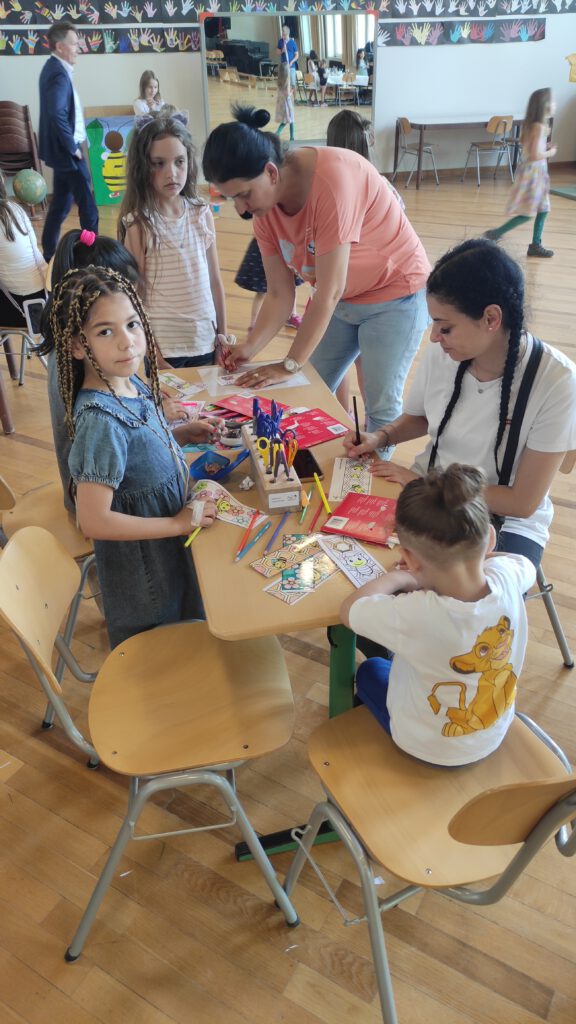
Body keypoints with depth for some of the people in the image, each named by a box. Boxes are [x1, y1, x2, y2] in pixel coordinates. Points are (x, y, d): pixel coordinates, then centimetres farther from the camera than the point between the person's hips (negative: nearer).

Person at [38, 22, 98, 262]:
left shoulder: (53, 68, 12)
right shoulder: (59, 74, -19)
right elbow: (57, 115, -31)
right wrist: (72, 147, -21)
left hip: (60, 149, 10)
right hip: (67, 151, -10)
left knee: (60, 204, 16)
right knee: (88, 209, -4)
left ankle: (49, 255, 23)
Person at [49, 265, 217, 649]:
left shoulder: (129, 382, -8)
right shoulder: (100, 418, -33)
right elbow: (95, 522, -32)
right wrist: (181, 523, -24)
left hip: (168, 533, 8)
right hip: (142, 556, -7)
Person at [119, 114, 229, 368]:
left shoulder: (202, 213, 1)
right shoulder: (139, 224, -9)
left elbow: (215, 280, 7)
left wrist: (222, 333, 8)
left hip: (205, 340, 4)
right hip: (163, 345, -4)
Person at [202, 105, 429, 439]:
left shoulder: (333, 177, -32)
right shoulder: (264, 208, -9)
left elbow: (329, 291, -31)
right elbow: (280, 295, -7)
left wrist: (290, 364, -27)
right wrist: (251, 347, -23)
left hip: (395, 295, -7)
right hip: (339, 302, 7)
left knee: (381, 406, -7)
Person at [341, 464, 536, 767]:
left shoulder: (413, 615, -41)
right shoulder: (506, 577, -27)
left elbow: (349, 610, -20)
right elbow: (527, 564, 0)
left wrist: (394, 577, -10)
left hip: (427, 750, -4)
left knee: (370, 670, 25)